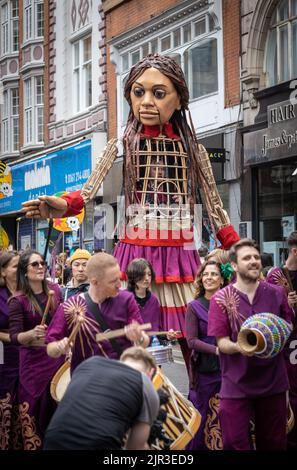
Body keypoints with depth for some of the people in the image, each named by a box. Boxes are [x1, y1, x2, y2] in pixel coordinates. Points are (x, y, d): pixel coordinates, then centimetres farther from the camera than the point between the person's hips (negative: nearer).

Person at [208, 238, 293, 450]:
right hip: (236, 385, -2)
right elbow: (222, 342, -8)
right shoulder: (221, 299, -5)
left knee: (273, 442, 13)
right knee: (236, 444, 0)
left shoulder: (276, 294, 2)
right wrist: (239, 347, -30)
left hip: (273, 382, 3)